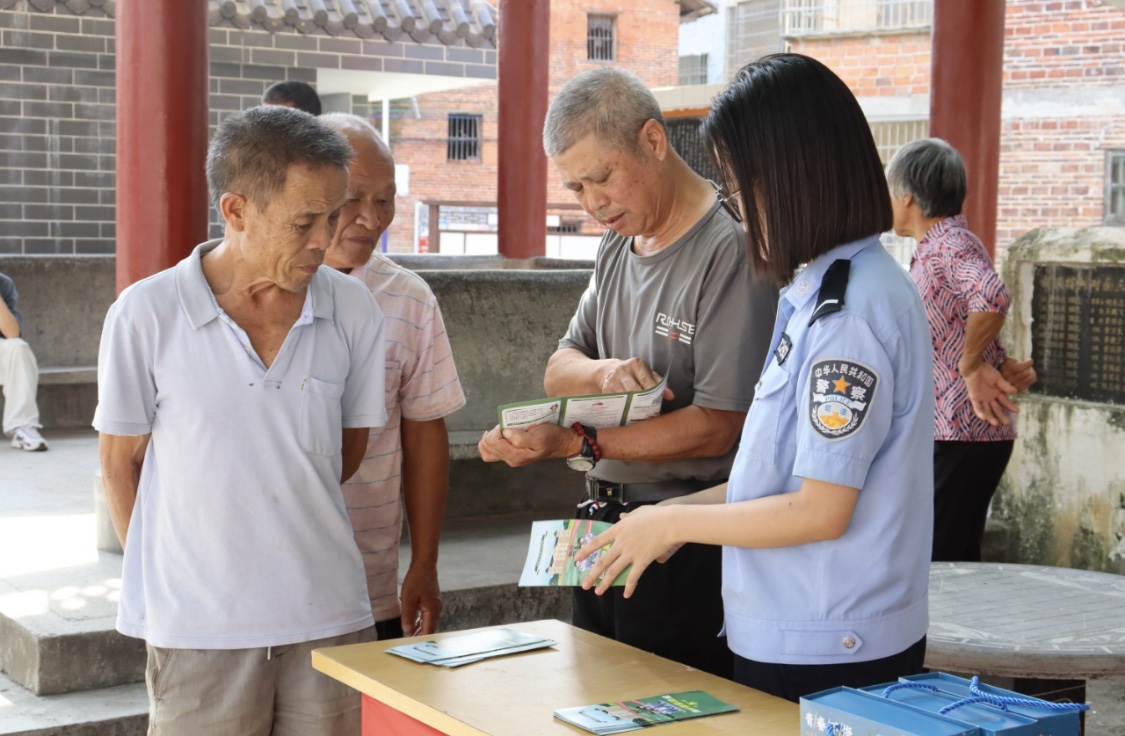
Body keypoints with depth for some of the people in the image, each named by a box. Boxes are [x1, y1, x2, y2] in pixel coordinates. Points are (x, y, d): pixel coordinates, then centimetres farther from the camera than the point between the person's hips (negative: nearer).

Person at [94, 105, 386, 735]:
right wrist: (162, 575, 7)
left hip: (328, 617, 2)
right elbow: (122, 462, 4)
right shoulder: (146, 316, -7)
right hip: (198, 628, -2)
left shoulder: (353, 311, -1)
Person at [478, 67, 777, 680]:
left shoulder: (729, 251, -16)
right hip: (602, 532, 8)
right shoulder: (616, 246, 12)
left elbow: (719, 426, -21)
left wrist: (577, 443, -25)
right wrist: (601, 373, -13)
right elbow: (558, 371, 11)